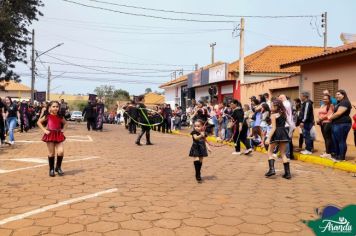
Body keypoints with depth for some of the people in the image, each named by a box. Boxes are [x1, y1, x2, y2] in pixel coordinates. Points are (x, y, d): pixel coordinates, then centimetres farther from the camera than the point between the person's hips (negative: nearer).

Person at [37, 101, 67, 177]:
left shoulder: (60, 117, 5)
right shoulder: (47, 116, -3)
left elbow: (65, 123, 22)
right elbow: (39, 122, 0)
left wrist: (63, 129, 6)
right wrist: (44, 130, -7)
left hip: (59, 135, 2)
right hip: (50, 135, -2)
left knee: (61, 151, -11)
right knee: (51, 153, 3)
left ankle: (58, 167, 9)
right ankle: (51, 169, 17)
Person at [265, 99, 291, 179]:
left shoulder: (273, 115, -6)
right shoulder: (284, 114, 12)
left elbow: (274, 128, -14)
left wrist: (269, 138, -17)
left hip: (276, 134, -6)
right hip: (284, 133, 6)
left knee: (270, 152, 6)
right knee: (283, 154, 10)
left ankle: (272, 169, -9)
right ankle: (287, 173, 5)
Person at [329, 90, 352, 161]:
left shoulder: (345, 102, -12)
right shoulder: (339, 103, 21)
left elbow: (339, 113, -19)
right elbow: (335, 112, 25)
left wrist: (331, 117, -4)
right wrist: (331, 117, 5)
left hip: (342, 124, -10)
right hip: (336, 124, 10)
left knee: (341, 141, -5)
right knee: (335, 141, 13)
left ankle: (342, 157, 0)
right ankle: (337, 155, 21)